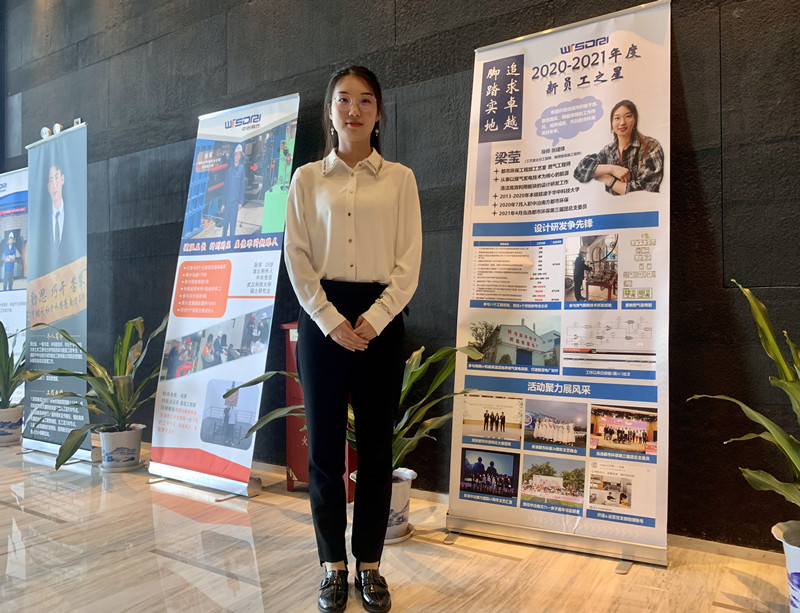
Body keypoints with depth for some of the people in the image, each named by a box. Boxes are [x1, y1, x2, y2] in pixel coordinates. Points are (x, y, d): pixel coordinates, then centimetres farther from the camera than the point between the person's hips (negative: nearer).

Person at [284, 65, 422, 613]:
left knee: (376, 444, 4)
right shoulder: (308, 179, 9)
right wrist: (330, 319, -10)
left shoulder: (399, 179, 8)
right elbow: (298, 258, 2)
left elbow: (409, 260, 1)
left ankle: (370, 564, 19)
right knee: (324, 444, 3)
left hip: (380, 317, 0)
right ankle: (333, 565, 19)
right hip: (322, 316, 0)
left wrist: (374, 319, -10)